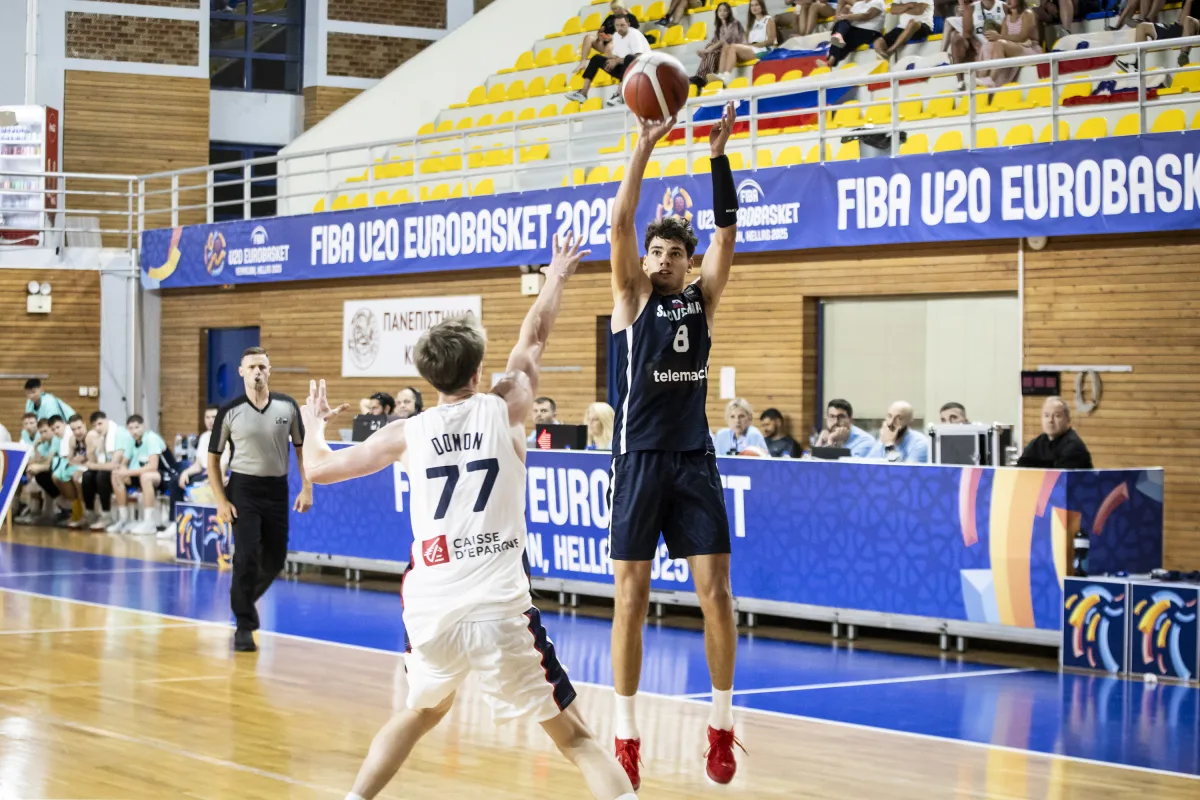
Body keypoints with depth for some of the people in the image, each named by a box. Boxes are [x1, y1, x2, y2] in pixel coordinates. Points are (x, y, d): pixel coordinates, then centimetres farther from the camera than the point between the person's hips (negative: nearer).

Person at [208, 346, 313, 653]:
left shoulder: (287, 406, 0)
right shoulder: (230, 412, -5)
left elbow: (301, 447, 9)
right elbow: (213, 457, 0)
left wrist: (306, 488, 1)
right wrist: (221, 501, -7)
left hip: (277, 489, 3)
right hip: (243, 489, -3)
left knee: (275, 560, 8)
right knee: (247, 556, -11)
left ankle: (245, 601, 36)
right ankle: (244, 626, -1)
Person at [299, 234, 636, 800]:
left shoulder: (406, 434, 6)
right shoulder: (503, 410, 3)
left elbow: (320, 468, 17)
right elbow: (531, 342, 22)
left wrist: (313, 422, 38)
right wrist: (556, 280, 39)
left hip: (428, 612, 3)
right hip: (500, 612, -3)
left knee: (421, 712, 32)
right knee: (574, 737, 0)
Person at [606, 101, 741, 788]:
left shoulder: (703, 298, 10)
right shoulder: (633, 297, 3)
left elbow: (728, 229, 1)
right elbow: (621, 222, -8)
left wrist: (719, 155, -7)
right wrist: (645, 149, -15)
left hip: (695, 459, 2)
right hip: (640, 459, -2)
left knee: (716, 591, -1)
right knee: (632, 596, -1)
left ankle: (723, 724, 11)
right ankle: (626, 732, 7)